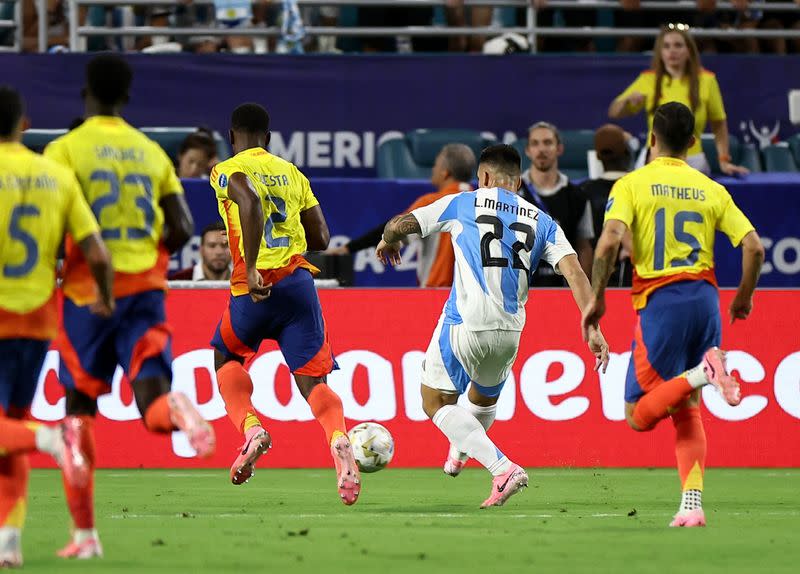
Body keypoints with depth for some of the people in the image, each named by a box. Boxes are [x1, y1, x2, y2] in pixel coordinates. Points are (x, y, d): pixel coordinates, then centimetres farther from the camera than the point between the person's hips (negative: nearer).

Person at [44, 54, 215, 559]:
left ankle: (85, 533, 10)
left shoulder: (66, 150, -2)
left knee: (80, 405, 10)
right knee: (150, 396, -4)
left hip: (89, 291, -2)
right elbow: (182, 229, 7)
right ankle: (178, 410, -44)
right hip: (146, 289, 2)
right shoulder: (152, 152, 11)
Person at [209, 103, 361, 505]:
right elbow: (321, 238, 16)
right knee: (313, 381, -2)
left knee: (226, 358, 24)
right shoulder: (291, 173, 18)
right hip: (299, 281, 3)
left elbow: (250, 203, -22)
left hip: (256, 286, -3)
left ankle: (250, 427, 0)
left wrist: (251, 267, -24)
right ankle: (338, 439, -32)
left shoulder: (228, 170, 2)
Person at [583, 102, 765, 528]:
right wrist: (744, 298, 20)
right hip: (704, 298, 4)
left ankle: (702, 372, -26)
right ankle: (692, 504, -4)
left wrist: (596, 297, -3)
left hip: (659, 301, -4)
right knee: (687, 410, 13)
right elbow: (754, 246, 4)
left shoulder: (632, 185, 1)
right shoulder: (711, 190, 10)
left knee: (639, 415, 0)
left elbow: (609, 241, -14)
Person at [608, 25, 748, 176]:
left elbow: (719, 125, 7)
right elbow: (614, 113, 6)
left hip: (693, 163, -1)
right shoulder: (648, 80, 2)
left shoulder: (706, 80, 0)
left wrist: (724, 161, 0)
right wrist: (628, 100, -15)